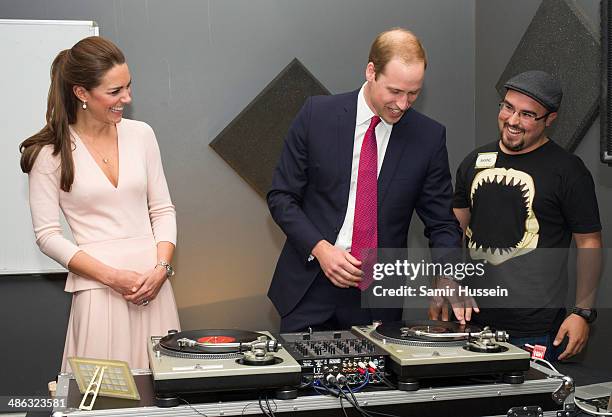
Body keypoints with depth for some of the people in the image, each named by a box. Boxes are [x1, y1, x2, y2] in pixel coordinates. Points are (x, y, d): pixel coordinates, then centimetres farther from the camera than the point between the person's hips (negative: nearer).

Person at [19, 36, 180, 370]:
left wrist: (161, 268, -5)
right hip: (98, 289, -3)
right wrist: (112, 276, -12)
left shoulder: (141, 134, 8)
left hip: (153, 280, 3)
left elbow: (163, 210, 11)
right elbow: (47, 235, -3)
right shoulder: (51, 152, -3)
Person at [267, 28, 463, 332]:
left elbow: (442, 224, 2)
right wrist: (320, 247, -15)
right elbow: (281, 196, -1)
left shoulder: (429, 136, -3)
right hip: (309, 288, 0)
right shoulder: (318, 114, -5)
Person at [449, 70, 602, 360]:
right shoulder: (475, 162, 10)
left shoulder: (567, 170, -5)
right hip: (472, 318, 5)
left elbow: (589, 243, -4)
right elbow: (454, 229, 17)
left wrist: (583, 313, -9)